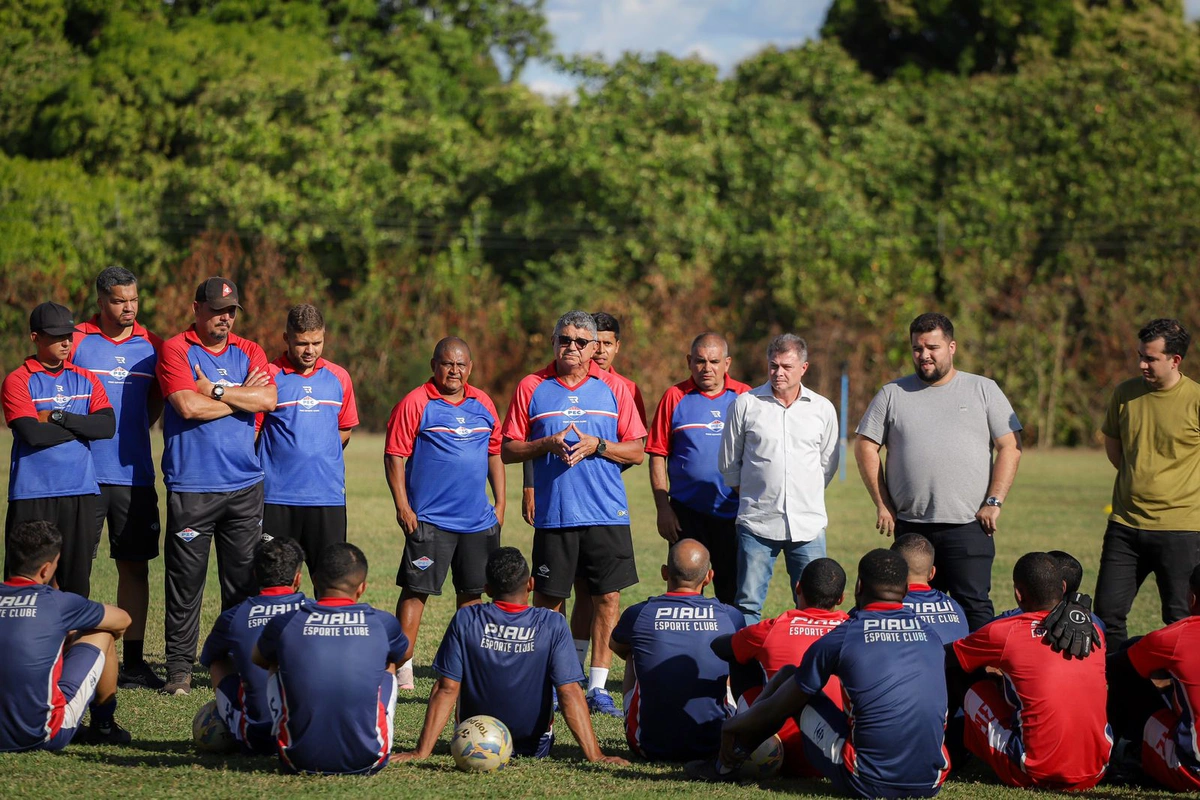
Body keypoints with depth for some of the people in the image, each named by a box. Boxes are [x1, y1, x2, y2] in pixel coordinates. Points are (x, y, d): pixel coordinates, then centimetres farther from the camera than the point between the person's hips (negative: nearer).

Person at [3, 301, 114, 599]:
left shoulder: (85, 380, 13)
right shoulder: (18, 381, -1)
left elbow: (108, 426, -2)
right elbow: (33, 433, -14)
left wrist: (59, 418, -9)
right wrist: (83, 426, -3)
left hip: (81, 495, 4)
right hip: (33, 496, -4)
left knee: (77, 580, 5)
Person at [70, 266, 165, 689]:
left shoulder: (151, 347, 9)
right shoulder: (76, 341, 0)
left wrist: (130, 432, 10)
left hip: (134, 475, 3)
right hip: (83, 475, -3)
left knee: (135, 566, 4)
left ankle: (133, 662, 10)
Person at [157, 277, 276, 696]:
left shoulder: (249, 352, 13)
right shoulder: (175, 350, 0)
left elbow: (267, 399, -5)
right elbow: (189, 406, -14)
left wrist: (215, 390, -9)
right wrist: (241, 397, -2)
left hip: (245, 486, 4)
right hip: (191, 487, -4)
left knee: (244, 580, 4)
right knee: (186, 581, -2)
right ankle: (179, 668, 4)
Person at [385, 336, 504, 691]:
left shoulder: (483, 404, 11)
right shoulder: (415, 404, -6)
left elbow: (495, 454, 19)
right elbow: (394, 456, -7)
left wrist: (500, 503, 14)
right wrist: (402, 506, -13)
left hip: (478, 519, 5)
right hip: (429, 519, -5)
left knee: (472, 592, 11)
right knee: (416, 590, -6)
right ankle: (403, 664, -4)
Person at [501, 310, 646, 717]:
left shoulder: (613, 388, 6)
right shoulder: (531, 388, 5)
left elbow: (636, 451, 6)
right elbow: (508, 450, 6)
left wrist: (597, 446, -11)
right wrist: (547, 444, -11)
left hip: (607, 513, 1)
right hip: (553, 513, -1)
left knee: (607, 598, -1)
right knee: (547, 601, 1)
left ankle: (598, 687, 6)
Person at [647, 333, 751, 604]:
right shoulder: (675, 397, 3)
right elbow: (657, 456, 3)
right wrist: (663, 508, -4)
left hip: (734, 512, 0)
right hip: (687, 511, 0)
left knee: (734, 594, 4)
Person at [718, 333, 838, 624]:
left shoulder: (823, 409, 7)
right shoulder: (746, 404, 3)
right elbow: (728, 463, 12)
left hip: (808, 525, 1)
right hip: (757, 523, -1)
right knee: (748, 605, -2)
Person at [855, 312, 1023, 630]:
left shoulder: (984, 390, 7)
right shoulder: (893, 395, 11)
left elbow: (1010, 447, 3)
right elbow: (866, 447, 10)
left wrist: (994, 502, -6)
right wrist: (882, 505, 3)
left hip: (968, 524, -2)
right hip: (910, 526, 2)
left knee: (973, 605, -8)